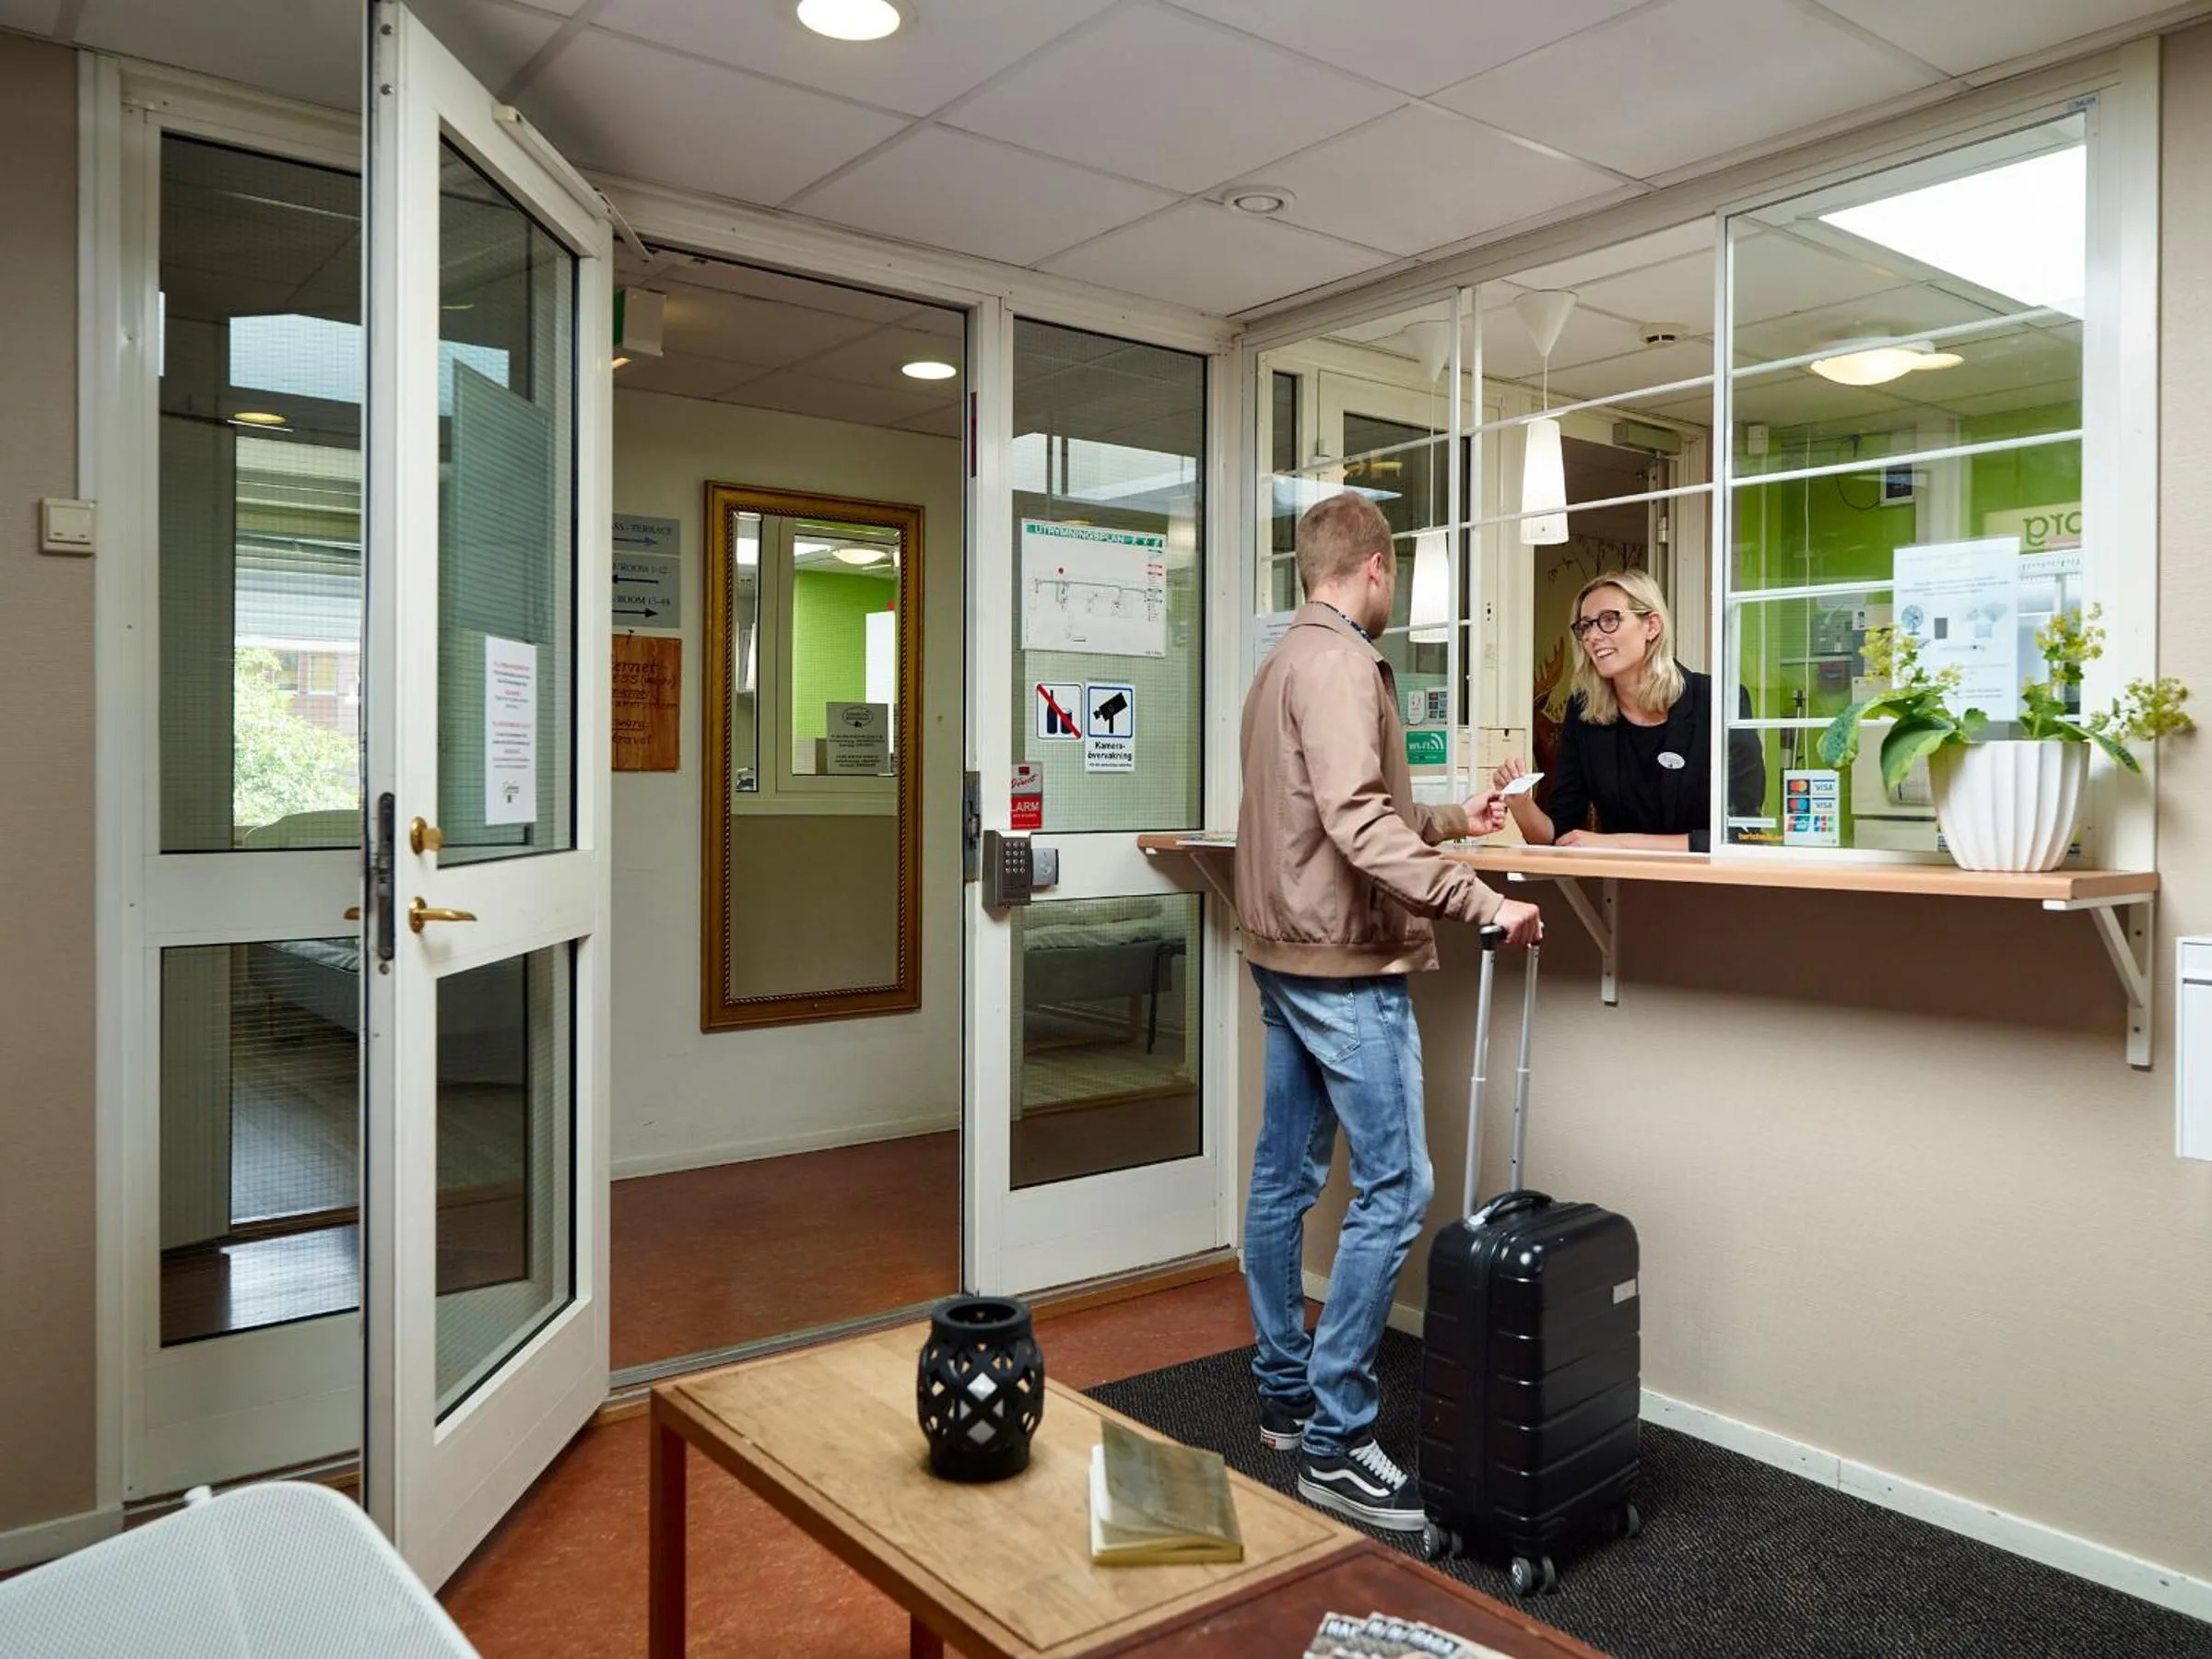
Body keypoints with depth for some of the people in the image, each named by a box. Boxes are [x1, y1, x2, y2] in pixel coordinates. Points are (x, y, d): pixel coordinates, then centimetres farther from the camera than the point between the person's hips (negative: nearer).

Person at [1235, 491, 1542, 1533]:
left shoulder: (1284, 662, 17)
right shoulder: (1338, 663, -14)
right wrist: (1478, 900, -28)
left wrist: (1451, 818, 28)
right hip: (1344, 962, -11)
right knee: (1393, 1188, -7)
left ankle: (1284, 1397, 26)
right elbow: (1356, 821, -27)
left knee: (1286, 1176, 14)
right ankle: (1334, 1440, -1)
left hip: (1286, 956, 11)